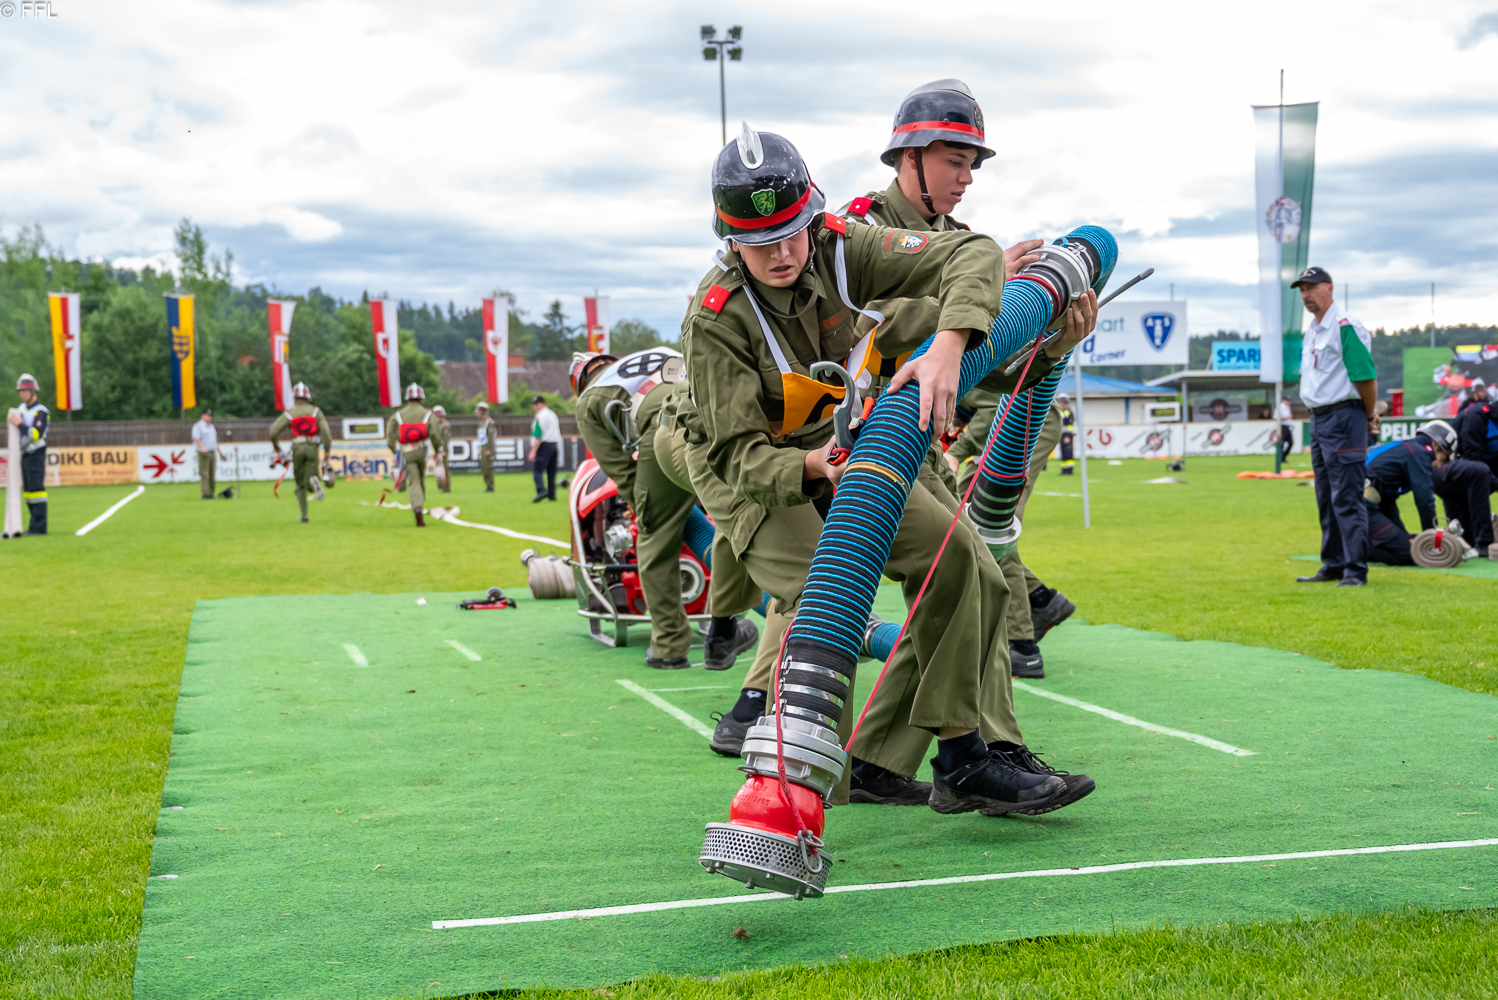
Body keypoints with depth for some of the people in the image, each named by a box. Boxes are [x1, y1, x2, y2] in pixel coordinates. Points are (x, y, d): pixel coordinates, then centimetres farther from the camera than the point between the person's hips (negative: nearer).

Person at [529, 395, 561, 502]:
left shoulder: (540, 417, -11)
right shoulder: (553, 415, 16)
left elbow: (537, 436, -17)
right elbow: (558, 433, 20)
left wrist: (533, 451, -18)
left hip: (543, 445, -8)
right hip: (554, 445, 8)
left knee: (536, 470, -11)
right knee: (551, 471, 11)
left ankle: (541, 491, -29)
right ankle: (552, 495, 12)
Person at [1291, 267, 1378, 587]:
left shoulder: (1345, 326, -13)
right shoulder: (1312, 331, 16)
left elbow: (1366, 377, -15)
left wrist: (1370, 418, -6)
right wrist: (1318, 417, 15)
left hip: (1343, 419, -10)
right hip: (1318, 418, 10)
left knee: (1347, 497, -10)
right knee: (1326, 498, 14)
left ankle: (1356, 570, -7)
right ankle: (1334, 565, 22)